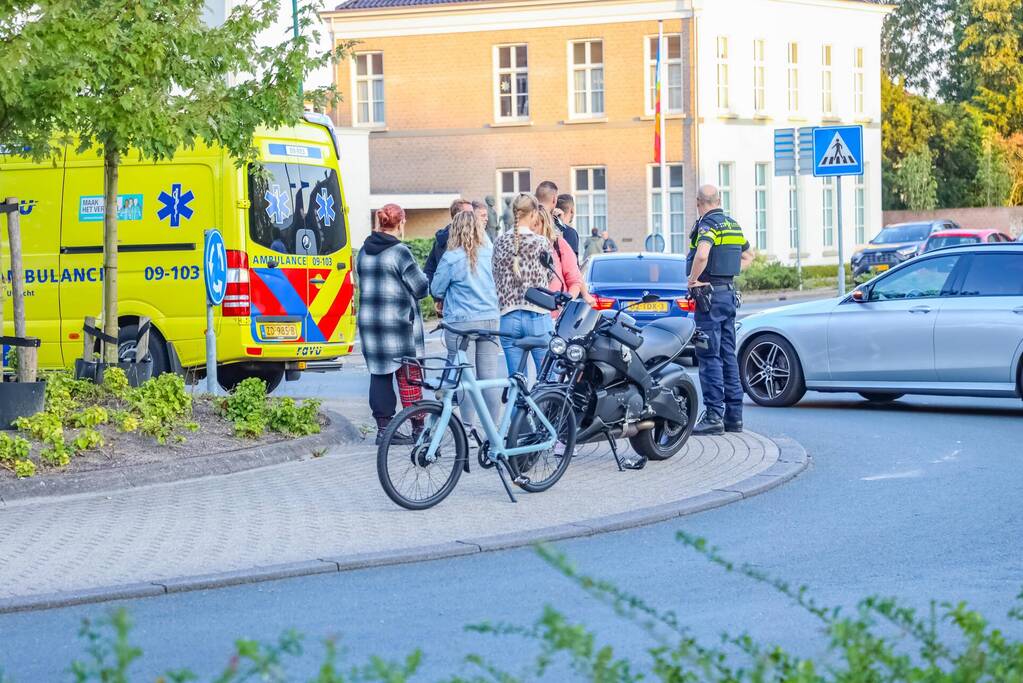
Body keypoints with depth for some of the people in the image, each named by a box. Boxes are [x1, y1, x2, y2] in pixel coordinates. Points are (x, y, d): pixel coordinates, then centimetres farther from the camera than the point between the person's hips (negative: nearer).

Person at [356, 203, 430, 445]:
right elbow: (420, 287, -9)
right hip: (398, 323, -6)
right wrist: (425, 278, 10)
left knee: (379, 374, 8)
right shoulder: (399, 252, -13)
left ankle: (383, 428, 6)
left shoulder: (364, 252, 9)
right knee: (409, 376, 0)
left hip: (369, 322, 6)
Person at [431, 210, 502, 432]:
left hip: (461, 321, -4)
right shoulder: (487, 252, 2)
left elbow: (436, 290, 0)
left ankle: (468, 428, 2)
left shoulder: (451, 258, -9)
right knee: (489, 377, 5)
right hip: (490, 319, 4)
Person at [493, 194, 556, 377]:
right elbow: (550, 276, 6)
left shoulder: (500, 242, 4)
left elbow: (496, 278, 10)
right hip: (538, 317, -4)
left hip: (508, 318, 4)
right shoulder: (541, 242, -7)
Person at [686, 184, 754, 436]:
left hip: (710, 294, -8)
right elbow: (748, 257, 27)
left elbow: (701, 255, -31)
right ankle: (734, 415, 14)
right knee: (728, 354, 11)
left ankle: (714, 416, -9)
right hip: (729, 293, 8)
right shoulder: (733, 224, 14)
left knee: (709, 356, -7)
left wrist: (693, 280, -17)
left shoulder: (708, 224, -13)